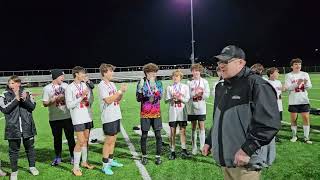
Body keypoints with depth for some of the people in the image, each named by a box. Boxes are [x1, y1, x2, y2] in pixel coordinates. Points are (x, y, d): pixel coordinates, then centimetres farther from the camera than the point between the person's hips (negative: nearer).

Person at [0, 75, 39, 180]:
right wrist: (16, 99, -19)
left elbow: (32, 106, -2)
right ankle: (14, 171, 25)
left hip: (27, 127, 1)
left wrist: (25, 100, -18)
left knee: (30, 147, 14)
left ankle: (32, 166, 32)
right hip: (13, 128, -1)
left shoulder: (27, 93, 3)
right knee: (13, 150, 9)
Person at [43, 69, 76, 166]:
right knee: (57, 138, 10)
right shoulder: (47, 88, -1)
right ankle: (58, 157, 25)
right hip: (54, 118, -1)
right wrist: (54, 99, -15)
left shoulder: (66, 85, 6)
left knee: (70, 137, 4)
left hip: (67, 116, 2)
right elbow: (45, 103, -2)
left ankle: (72, 156, 17)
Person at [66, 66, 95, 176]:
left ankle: (84, 162, 29)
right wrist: (81, 97, -18)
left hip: (87, 117, 6)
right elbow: (69, 105, -12)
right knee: (80, 141, -7)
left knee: (86, 140, 14)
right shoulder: (70, 88, -9)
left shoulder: (85, 85, 8)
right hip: (78, 119, -6)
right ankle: (75, 167, 6)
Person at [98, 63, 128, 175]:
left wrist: (122, 92, -4)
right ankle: (105, 165, 7)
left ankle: (110, 160, 28)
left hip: (116, 115, 8)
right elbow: (108, 100, -20)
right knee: (108, 141, -3)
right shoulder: (102, 85, -11)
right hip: (108, 117, -8)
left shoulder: (112, 84, 13)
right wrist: (120, 91, -17)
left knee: (113, 139, 15)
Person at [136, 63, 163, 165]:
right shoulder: (141, 83, -1)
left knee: (158, 135, 2)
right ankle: (144, 156, 20)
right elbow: (138, 99, -1)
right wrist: (140, 89, -17)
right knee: (144, 135, 6)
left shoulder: (158, 83, 2)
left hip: (156, 113, 1)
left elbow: (160, 97, -10)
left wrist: (154, 88, -25)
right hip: (145, 113, -1)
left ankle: (158, 156, 14)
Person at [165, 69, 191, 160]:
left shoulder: (185, 87, 8)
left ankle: (184, 150, 12)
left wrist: (180, 98, -16)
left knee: (183, 131, 3)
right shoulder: (169, 87, 6)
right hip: (173, 112, 0)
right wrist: (172, 99, -19)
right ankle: (172, 151, 9)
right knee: (172, 132, 2)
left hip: (182, 112, 1)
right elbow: (166, 100, 1)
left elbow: (187, 99, 2)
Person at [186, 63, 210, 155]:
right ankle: (194, 147, 17)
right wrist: (196, 93, -17)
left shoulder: (204, 82, 1)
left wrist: (200, 93, -18)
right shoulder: (189, 82, 1)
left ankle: (202, 146, 9)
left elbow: (207, 94, -4)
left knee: (202, 127, 1)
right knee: (193, 127, 8)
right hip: (192, 107, 1)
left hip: (201, 107, 0)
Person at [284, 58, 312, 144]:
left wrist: (306, 84, -21)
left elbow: (309, 87, 1)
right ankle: (294, 136, 22)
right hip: (293, 101, -1)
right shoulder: (288, 75, -2)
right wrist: (297, 84, -26)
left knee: (306, 118, 0)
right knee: (293, 119, 6)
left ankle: (306, 137, 10)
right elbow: (288, 87, -11)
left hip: (304, 100, 2)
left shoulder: (305, 74, 5)